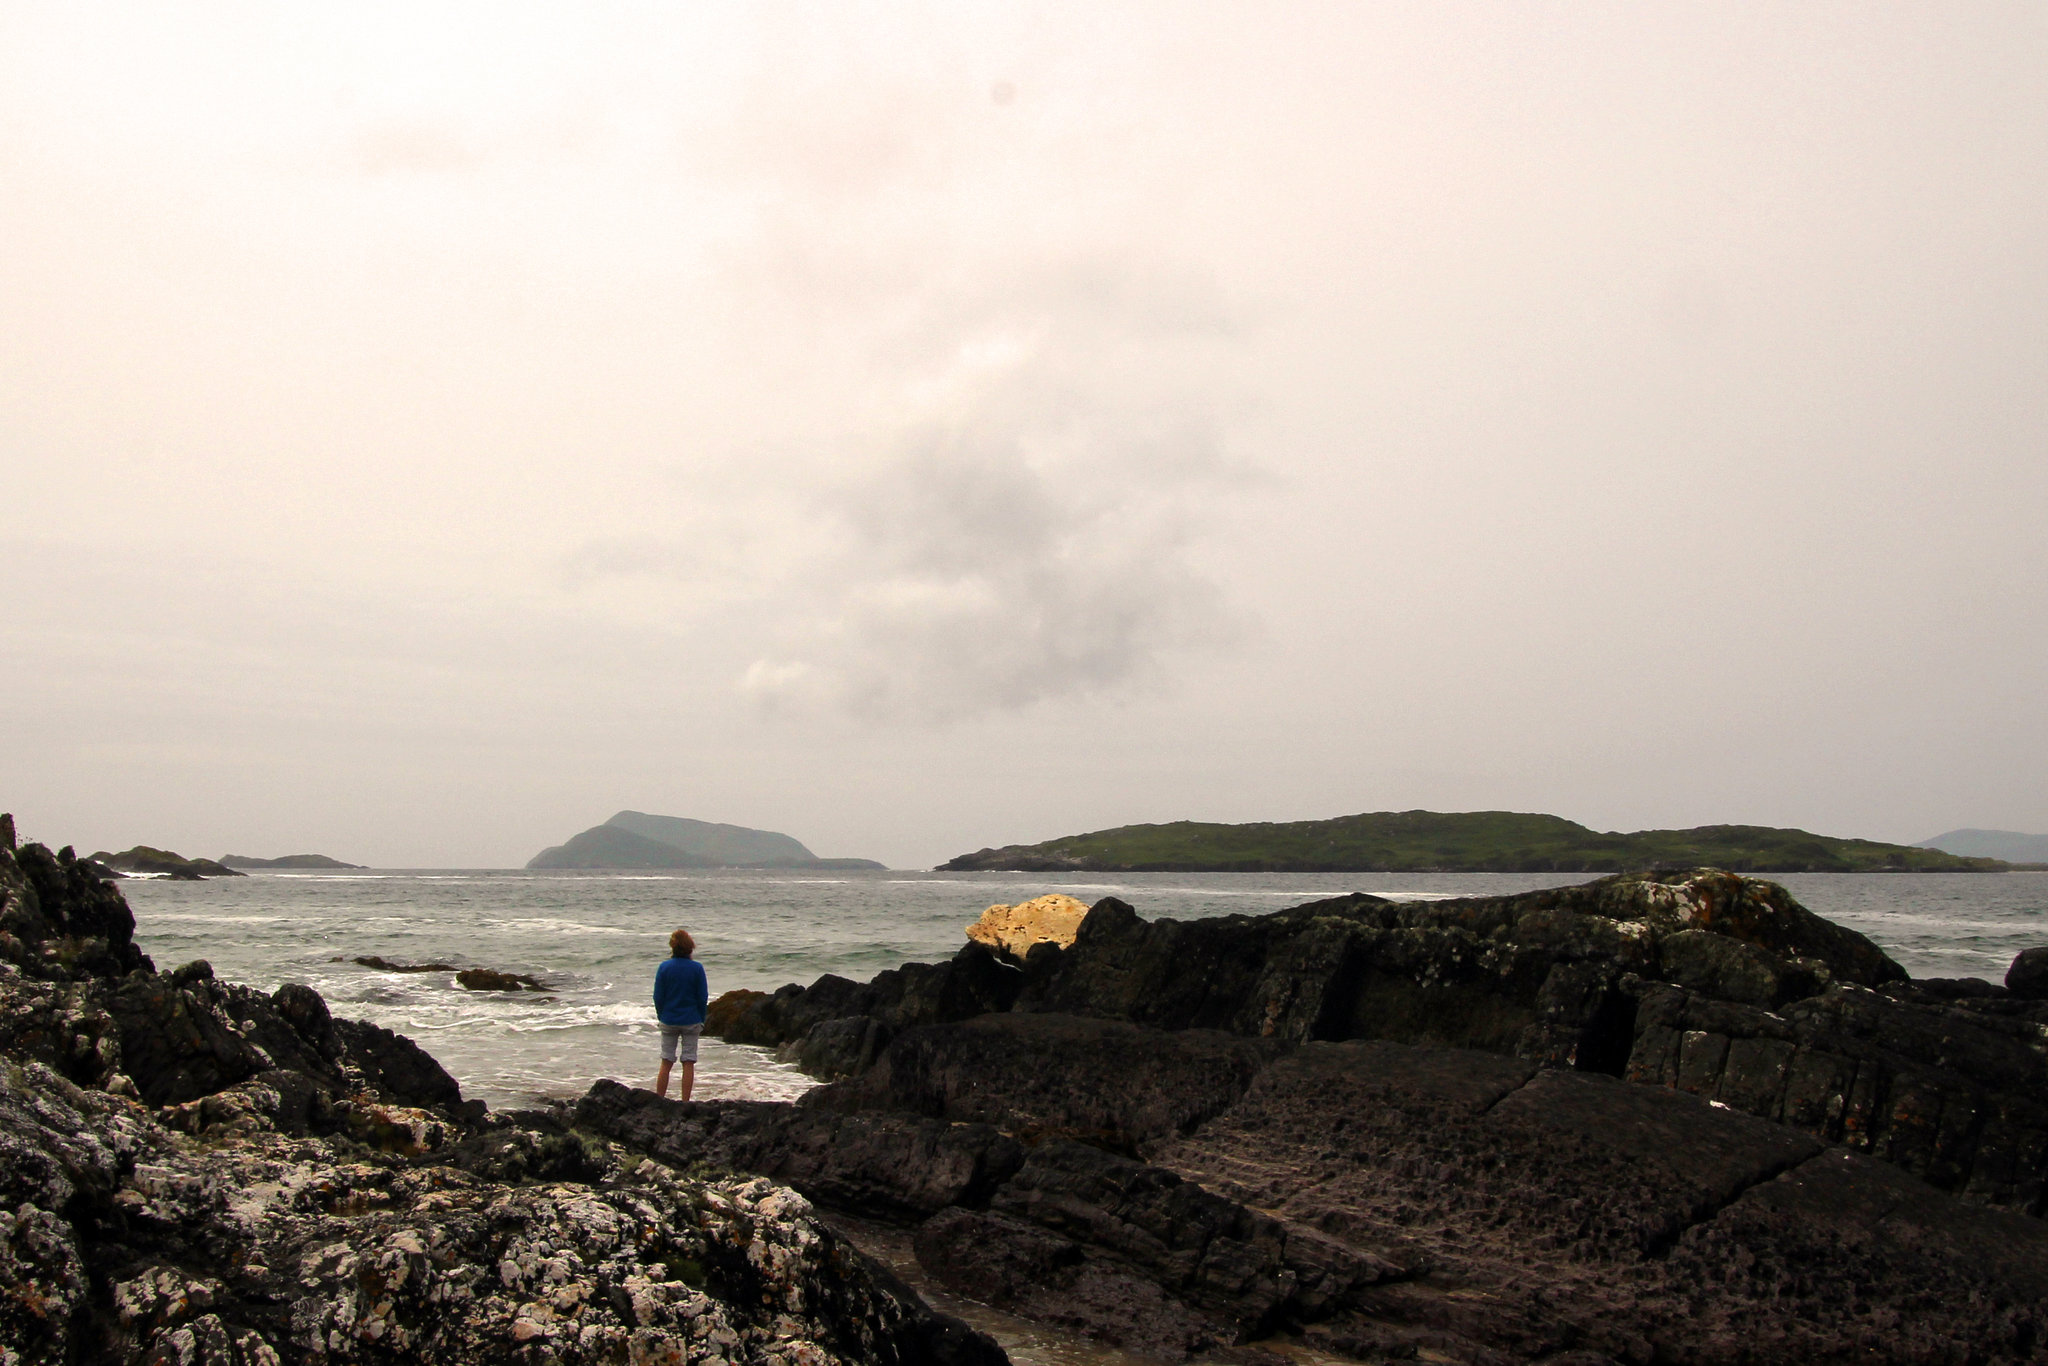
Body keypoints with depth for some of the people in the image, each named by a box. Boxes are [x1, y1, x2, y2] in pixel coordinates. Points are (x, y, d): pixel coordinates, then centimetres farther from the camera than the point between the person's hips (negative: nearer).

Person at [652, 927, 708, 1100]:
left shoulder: (664, 968, -7)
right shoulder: (697, 968, -8)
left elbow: (658, 997, -3)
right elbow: (703, 997, -4)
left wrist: (661, 1017, 11)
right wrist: (701, 1021, 7)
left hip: (669, 1021, 1)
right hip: (691, 1021, -1)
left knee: (666, 1063, 9)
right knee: (689, 1063, 4)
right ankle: (685, 1102, 5)